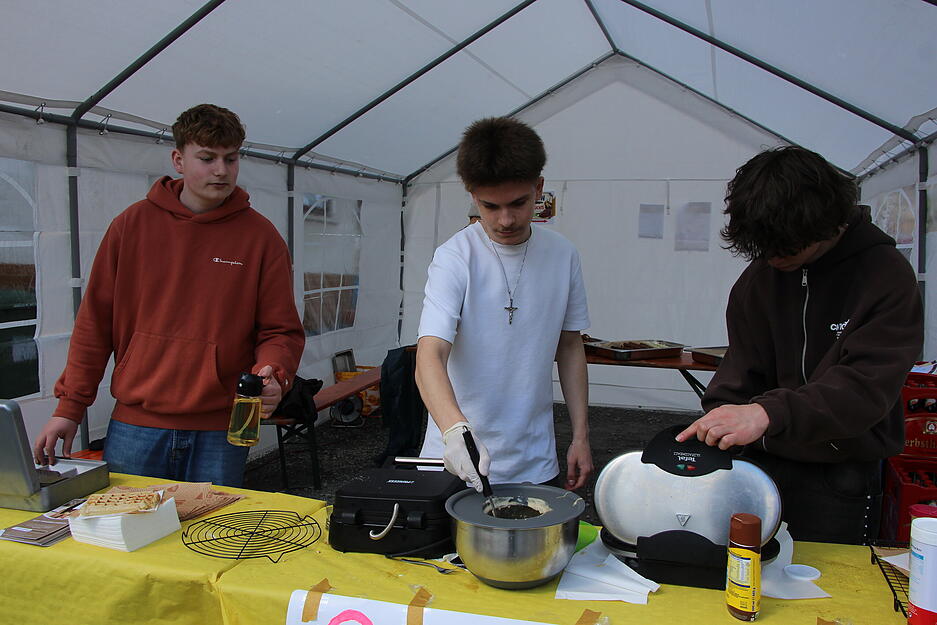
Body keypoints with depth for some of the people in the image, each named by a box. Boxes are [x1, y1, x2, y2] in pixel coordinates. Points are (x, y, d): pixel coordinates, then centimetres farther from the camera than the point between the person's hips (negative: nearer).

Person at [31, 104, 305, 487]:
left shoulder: (261, 236, 1)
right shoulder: (133, 225, 3)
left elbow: (281, 330, 1)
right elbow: (95, 323, 6)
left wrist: (271, 373, -19)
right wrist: (69, 407, 4)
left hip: (221, 434, 0)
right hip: (135, 428, 1)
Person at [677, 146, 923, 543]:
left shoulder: (887, 275, -13)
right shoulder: (762, 272, 1)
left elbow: (866, 387, -24)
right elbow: (743, 365, 1)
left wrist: (769, 413, -37)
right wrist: (719, 416, -17)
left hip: (840, 477, -4)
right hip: (760, 463, 4)